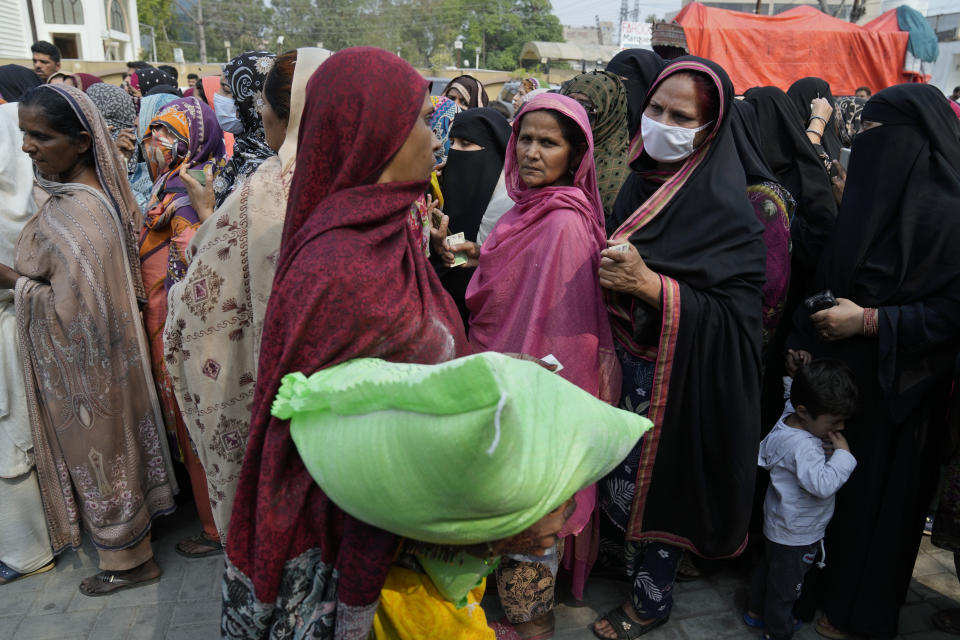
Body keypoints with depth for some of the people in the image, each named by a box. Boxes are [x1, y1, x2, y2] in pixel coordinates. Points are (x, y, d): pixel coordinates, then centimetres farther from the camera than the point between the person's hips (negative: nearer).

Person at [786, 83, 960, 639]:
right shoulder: (869, 198, 6)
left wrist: (869, 321, -21)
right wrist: (805, 339, 0)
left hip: (896, 386, -6)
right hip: (838, 369, 6)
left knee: (877, 491, 9)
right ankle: (819, 582, 37)